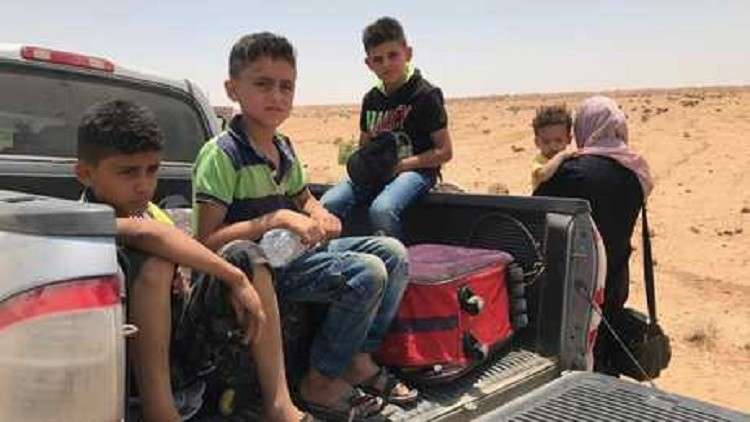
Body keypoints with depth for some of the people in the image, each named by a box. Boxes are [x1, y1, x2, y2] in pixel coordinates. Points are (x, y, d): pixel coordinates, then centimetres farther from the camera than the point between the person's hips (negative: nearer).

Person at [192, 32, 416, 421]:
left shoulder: (284, 148, 10)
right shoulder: (221, 154, -15)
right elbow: (207, 241, -21)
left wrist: (320, 216, 3)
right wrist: (276, 219, -26)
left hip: (296, 252, 9)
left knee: (393, 253, 2)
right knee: (367, 273, -24)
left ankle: (358, 359, 9)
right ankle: (319, 384, -7)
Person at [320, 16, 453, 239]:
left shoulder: (425, 95, -5)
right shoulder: (371, 99, 14)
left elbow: (444, 152, -6)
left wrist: (400, 165, -13)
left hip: (415, 170, -5)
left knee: (381, 209, -36)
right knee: (328, 203, -19)